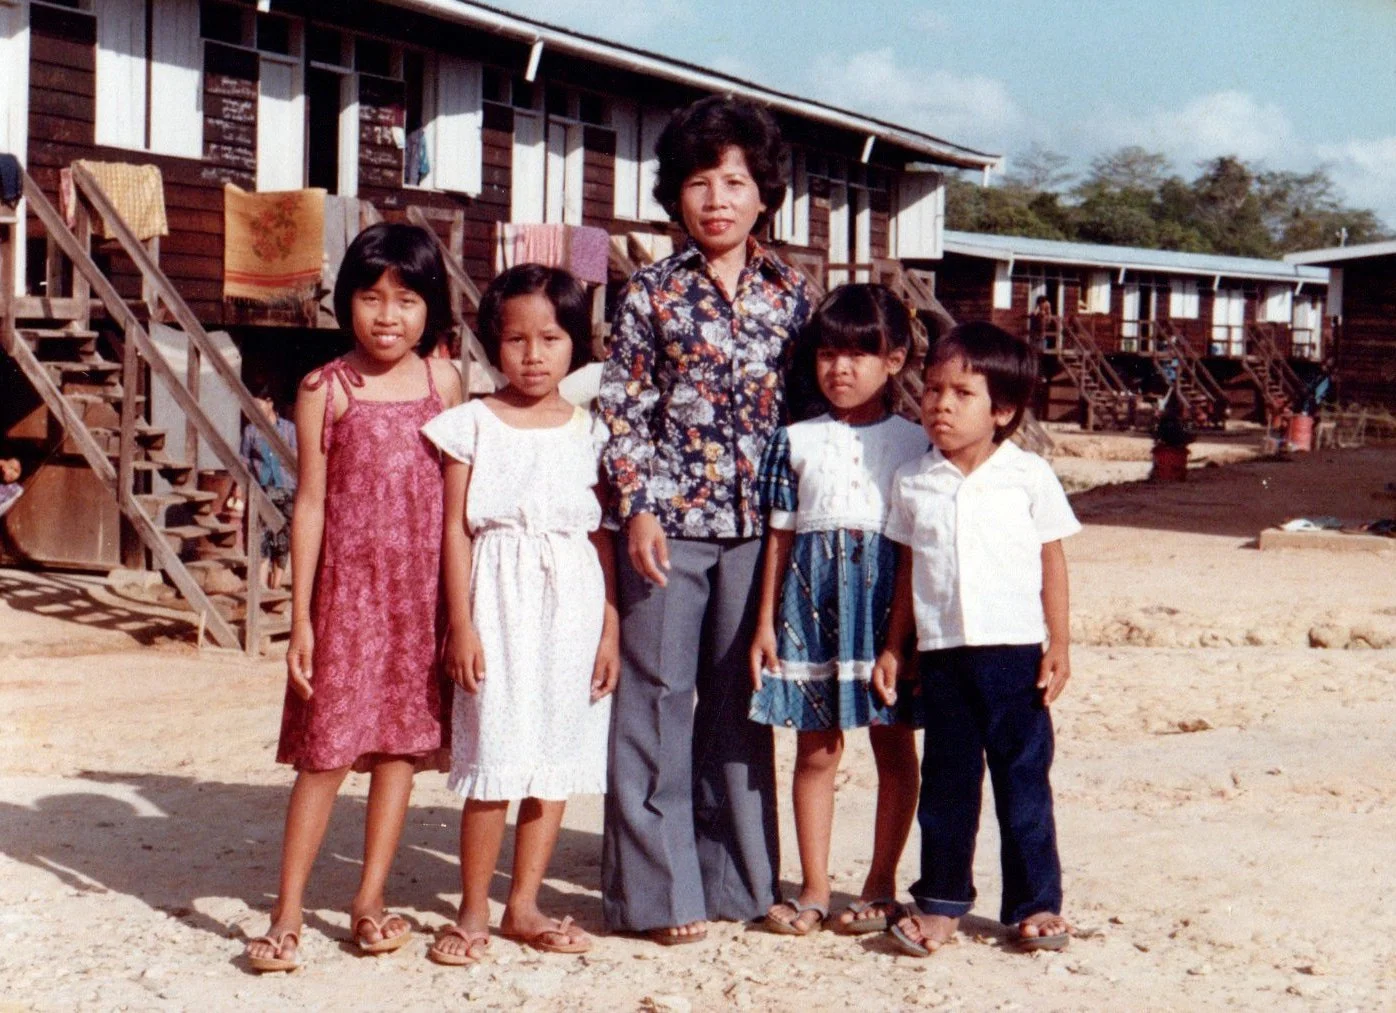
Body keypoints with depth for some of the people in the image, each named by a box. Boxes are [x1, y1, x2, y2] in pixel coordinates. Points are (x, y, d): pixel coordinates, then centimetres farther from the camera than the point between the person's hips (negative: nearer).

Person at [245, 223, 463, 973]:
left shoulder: (444, 383, 3)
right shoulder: (325, 390, -2)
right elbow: (310, 503, -2)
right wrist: (301, 617, -4)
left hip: (424, 590, 3)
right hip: (348, 585, -2)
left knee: (403, 740, 8)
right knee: (327, 748, -1)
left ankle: (370, 900, 20)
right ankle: (287, 914, 9)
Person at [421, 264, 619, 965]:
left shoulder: (588, 431, 7)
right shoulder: (472, 424, 1)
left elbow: (603, 537, 7)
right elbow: (455, 529, -1)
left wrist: (610, 630, 2)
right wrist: (460, 623, -7)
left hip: (573, 605, 3)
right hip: (499, 600, -3)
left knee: (557, 756, 6)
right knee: (494, 757, -4)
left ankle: (523, 905, 18)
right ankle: (473, 912, 8)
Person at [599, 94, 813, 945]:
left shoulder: (788, 292, 7)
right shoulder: (653, 293, -1)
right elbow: (623, 411, -2)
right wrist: (638, 508, -10)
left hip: (757, 524, 3)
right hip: (670, 520, -3)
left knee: (743, 700, 10)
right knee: (658, 697, 2)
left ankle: (738, 876, 21)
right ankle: (661, 889, 10)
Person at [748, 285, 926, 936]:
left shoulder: (914, 442, 4)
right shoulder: (796, 442, 7)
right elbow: (780, 535, 7)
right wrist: (766, 622, 4)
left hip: (888, 597, -1)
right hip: (811, 598, 1)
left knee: (894, 747, 5)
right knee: (815, 748, 4)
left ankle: (881, 885, 18)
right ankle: (813, 889, 14)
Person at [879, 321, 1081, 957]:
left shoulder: (1029, 475, -2)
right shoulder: (912, 482, 5)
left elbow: (1052, 560, 3)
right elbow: (907, 568, 12)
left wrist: (1058, 644, -1)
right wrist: (893, 648, 10)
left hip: (1016, 650, -2)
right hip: (941, 653, 2)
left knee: (1023, 780, 4)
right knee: (946, 781, 9)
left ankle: (1035, 903, 14)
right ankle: (940, 900, 20)